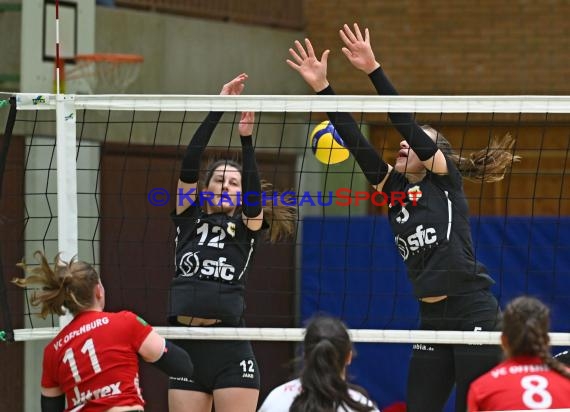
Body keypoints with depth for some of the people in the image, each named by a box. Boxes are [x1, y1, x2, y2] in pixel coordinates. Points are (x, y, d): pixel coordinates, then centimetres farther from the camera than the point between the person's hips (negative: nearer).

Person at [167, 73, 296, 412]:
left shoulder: (248, 228, 11)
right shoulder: (189, 219, 13)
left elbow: (255, 197, -10)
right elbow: (189, 164, 3)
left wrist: (247, 140, -16)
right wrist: (218, 108, -2)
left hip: (231, 350, -2)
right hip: (186, 347, 2)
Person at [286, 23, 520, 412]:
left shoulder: (446, 180, -2)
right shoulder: (394, 188, 13)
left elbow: (408, 124, -13)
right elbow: (356, 140, 5)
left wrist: (373, 69, -18)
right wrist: (321, 87, -3)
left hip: (473, 313, -7)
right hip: (431, 321, 7)